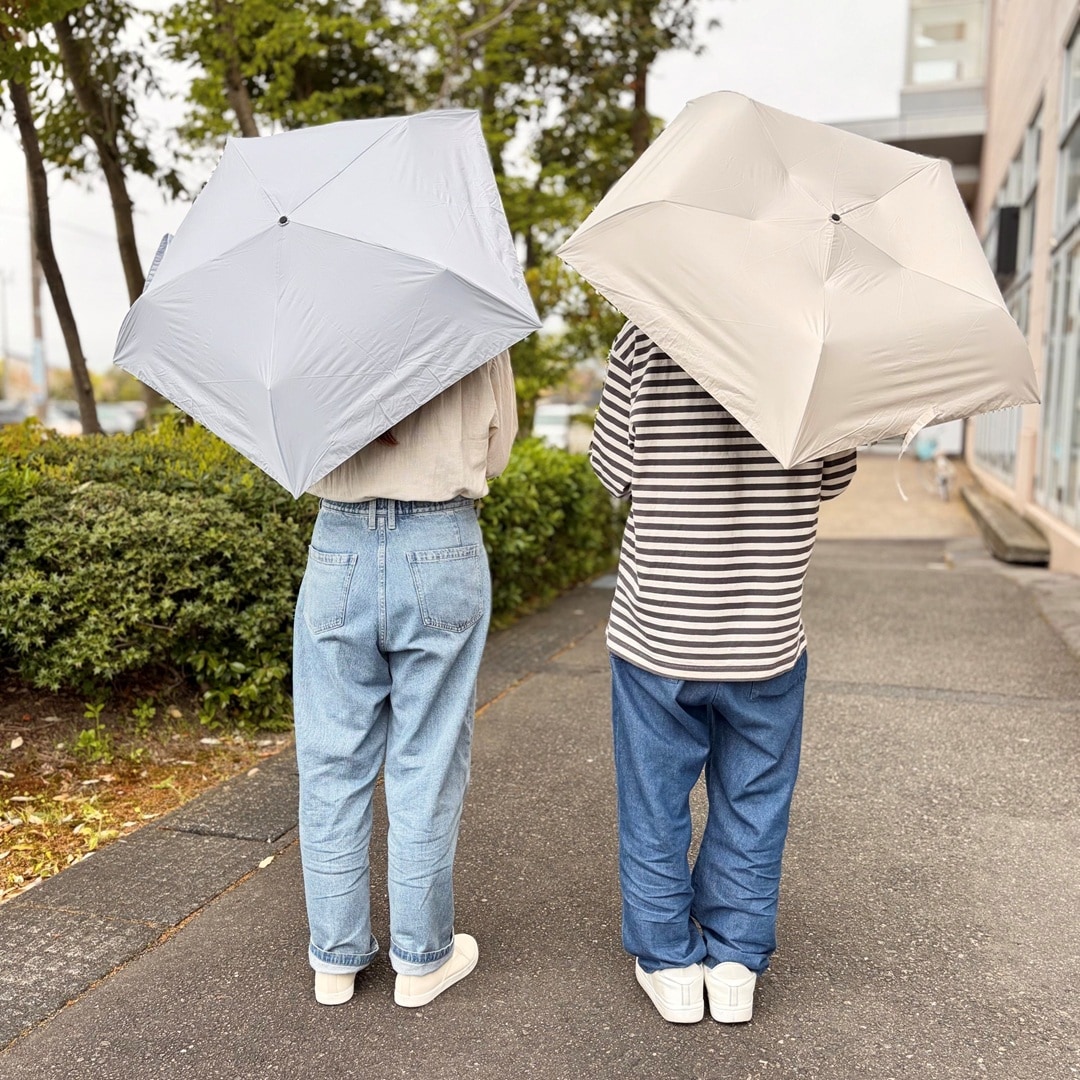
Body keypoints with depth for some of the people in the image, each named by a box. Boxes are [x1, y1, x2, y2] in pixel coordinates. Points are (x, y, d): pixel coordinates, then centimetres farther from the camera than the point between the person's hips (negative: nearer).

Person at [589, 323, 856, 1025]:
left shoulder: (647, 336, -9)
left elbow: (615, 471, -5)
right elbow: (834, 478, 3)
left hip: (655, 630, -1)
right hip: (770, 638, 2)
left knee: (655, 807, 16)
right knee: (752, 808, 18)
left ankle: (669, 964, 29)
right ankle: (736, 965, 30)